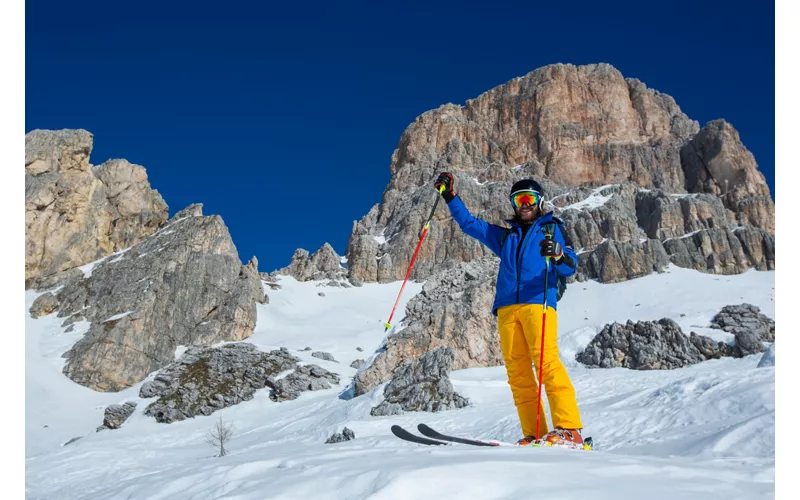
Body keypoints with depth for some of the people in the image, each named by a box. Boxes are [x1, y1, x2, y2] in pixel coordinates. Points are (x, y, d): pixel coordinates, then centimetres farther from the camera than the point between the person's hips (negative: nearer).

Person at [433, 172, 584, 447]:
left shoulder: (551, 228, 17)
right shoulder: (505, 236, 30)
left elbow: (570, 267, 4)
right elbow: (469, 223, 34)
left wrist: (558, 254, -18)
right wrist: (449, 195, 25)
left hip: (538, 303, -4)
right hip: (507, 308, 4)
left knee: (547, 361, -20)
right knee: (517, 372, -6)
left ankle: (569, 429, -22)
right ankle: (534, 434, -7)